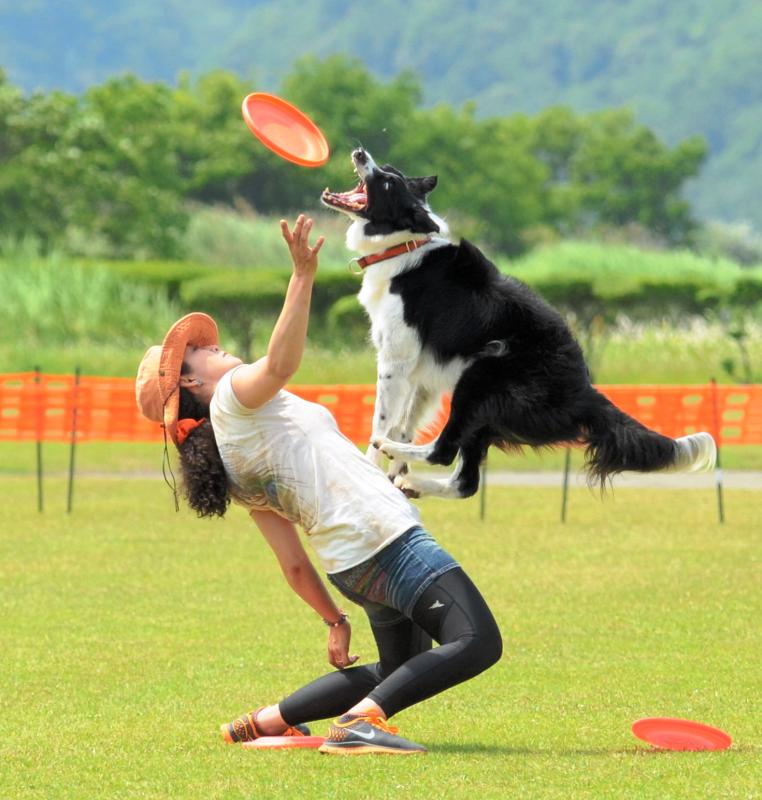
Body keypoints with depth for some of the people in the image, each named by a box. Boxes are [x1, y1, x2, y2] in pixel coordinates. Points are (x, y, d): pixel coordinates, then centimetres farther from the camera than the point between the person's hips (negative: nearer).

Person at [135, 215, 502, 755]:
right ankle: (360, 721, -27)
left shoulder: (238, 475, 17)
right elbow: (281, 364, -29)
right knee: (477, 643, -18)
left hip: (350, 565, 10)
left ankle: (266, 722, 16)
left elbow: (294, 563, 16)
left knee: (396, 672, 24)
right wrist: (303, 277, -34)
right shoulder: (236, 396, -5)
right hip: (388, 541, -10)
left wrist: (335, 620, 21)